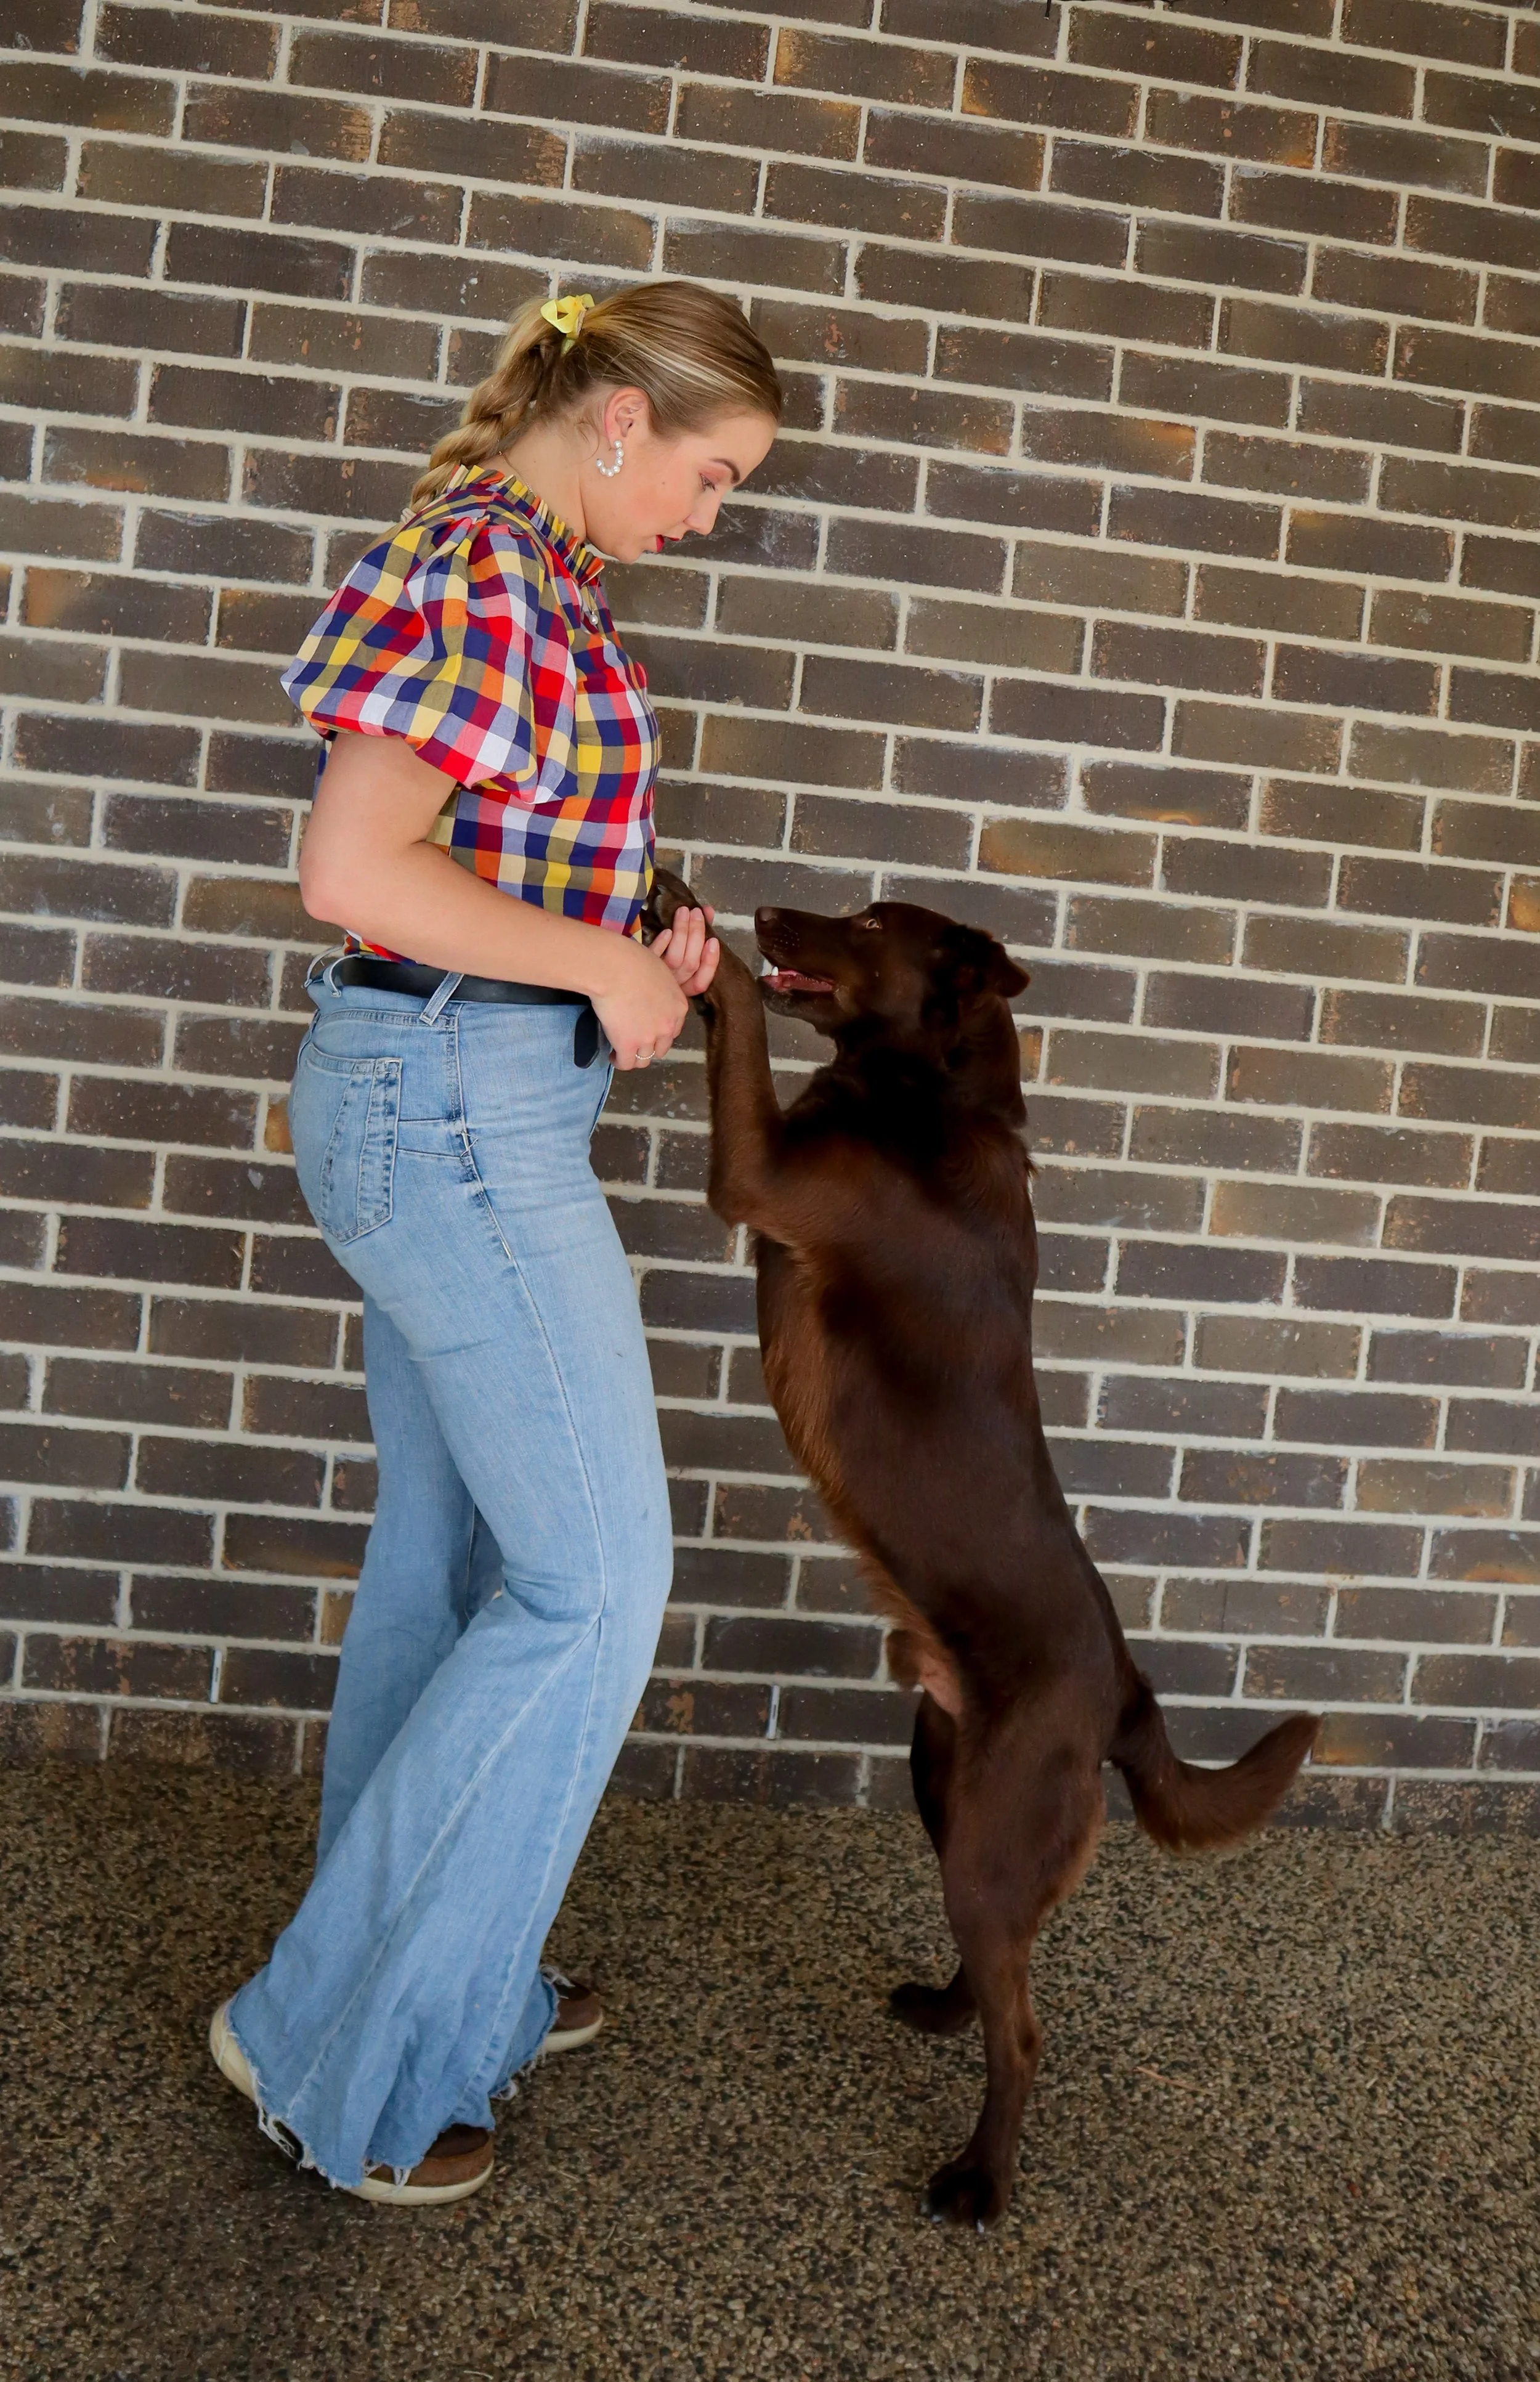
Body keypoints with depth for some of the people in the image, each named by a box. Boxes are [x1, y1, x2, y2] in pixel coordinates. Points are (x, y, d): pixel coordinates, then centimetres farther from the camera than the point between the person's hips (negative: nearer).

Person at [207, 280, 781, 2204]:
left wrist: (627, 966, 6)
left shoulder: (527, 573, 17)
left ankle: (452, 1987, 32)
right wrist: (603, 967, -13)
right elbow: (353, 868, -23)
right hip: (463, 1102, -10)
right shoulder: (483, 565, -13)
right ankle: (329, 2041, 9)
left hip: (430, 1100, 10)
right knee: (594, 1578, -5)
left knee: (450, 1560, 16)